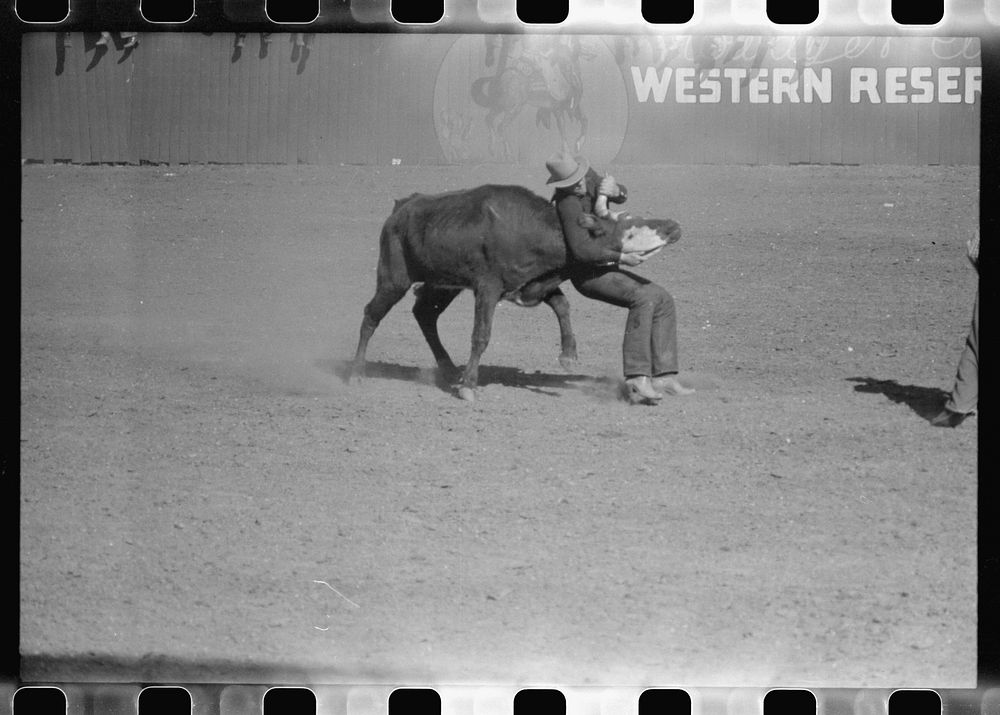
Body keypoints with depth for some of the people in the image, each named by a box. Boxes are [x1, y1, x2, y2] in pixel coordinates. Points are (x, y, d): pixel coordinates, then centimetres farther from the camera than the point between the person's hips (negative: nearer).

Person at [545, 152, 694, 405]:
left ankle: (663, 376, -6)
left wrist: (614, 190, -19)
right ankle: (636, 380, -38)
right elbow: (582, 250, -31)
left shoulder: (587, 175, -1)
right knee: (642, 298, -30)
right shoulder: (568, 203, -25)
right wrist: (621, 258, -26)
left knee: (662, 301, -1)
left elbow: (622, 196, 5)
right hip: (588, 273, -9)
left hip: (605, 268, 9)